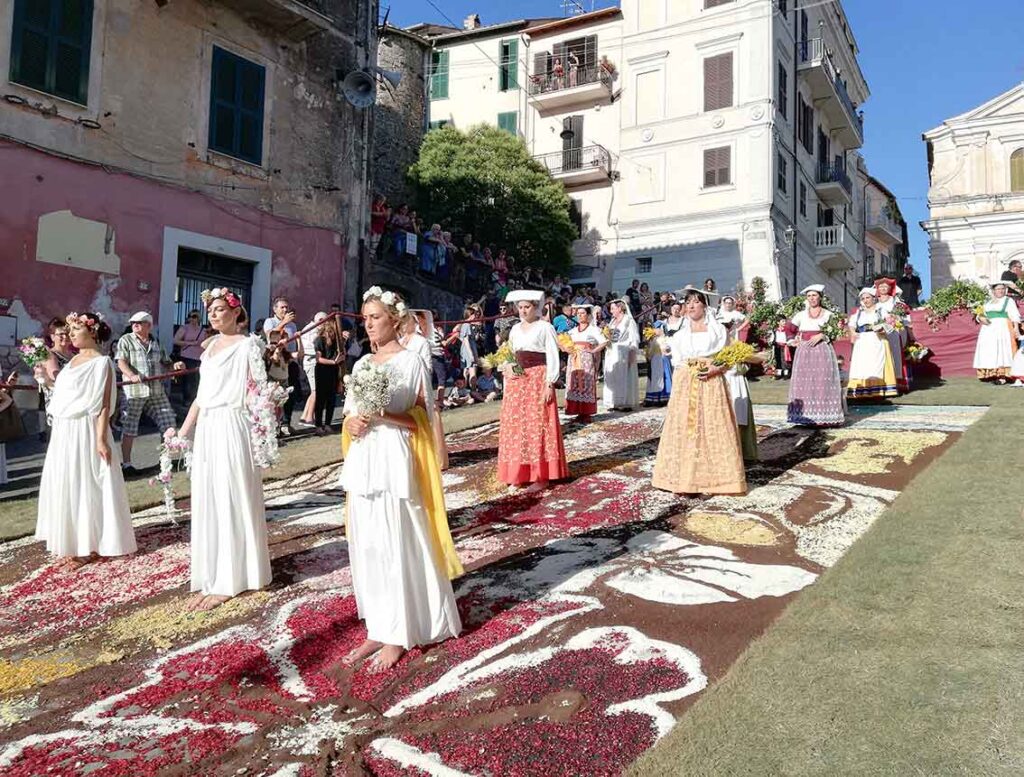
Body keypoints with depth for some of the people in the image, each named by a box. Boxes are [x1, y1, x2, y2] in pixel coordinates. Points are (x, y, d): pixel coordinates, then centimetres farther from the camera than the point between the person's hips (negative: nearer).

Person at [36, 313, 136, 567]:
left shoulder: (101, 362, -9)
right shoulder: (73, 361, 14)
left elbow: (103, 405, -16)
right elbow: (60, 396, 16)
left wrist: (100, 439, -20)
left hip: (85, 431, -8)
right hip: (64, 432, 8)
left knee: (86, 485, -2)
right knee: (66, 486, 12)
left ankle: (89, 546, 8)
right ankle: (72, 544, 23)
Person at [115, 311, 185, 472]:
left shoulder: (156, 343, 14)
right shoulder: (126, 340, 1)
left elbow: (165, 362, 20)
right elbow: (121, 362, -10)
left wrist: (175, 365, -2)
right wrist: (132, 376, -28)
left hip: (157, 391, 4)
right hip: (134, 391, -4)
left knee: (169, 424, 5)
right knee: (129, 428, 3)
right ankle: (126, 463, 13)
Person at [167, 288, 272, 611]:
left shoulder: (248, 345, -4)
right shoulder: (211, 346, 17)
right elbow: (201, 396, 19)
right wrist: (182, 432, 18)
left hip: (232, 429, -8)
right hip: (206, 430, 8)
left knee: (232, 502, -2)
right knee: (207, 504, 9)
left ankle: (228, 581, 6)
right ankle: (209, 579, 18)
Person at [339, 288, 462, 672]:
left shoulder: (410, 360, -4)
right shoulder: (362, 363, 15)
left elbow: (421, 419, -7)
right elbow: (349, 412, 18)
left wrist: (385, 414, -22)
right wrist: (352, 423, -4)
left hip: (394, 460, -7)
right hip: (362, 462, 7)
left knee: (394, 546, -3)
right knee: (365, 546, 9)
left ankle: (396, 636, 8)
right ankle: (377, 630, 19)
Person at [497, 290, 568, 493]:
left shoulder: (545, 327, -4)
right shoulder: (515, 329, 14)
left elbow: (553, 357, -8)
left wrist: (550, 384, -15)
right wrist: (506, 379, 8)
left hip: (538, 380, -6)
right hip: (516, 382, 6)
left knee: (537, 426, -4)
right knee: (516, 426, 7)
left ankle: (541, 475, 1)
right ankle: (520, 473, 17)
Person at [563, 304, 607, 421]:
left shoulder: (593, 329, 1)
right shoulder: (573, 330, 16)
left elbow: (604, 342, -6)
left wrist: (593, 351, -14)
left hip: (587, 361, -5)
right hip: (574, 361, 5)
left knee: (586, 385, -6)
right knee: (574, 385, 2)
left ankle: (587, 414, -2)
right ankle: (579, 413, 7)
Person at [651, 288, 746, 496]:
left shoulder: (718, 329, 7)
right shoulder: (680, 333, 15)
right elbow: (676, 361, 13)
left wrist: (716, 369, -15)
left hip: (711, 384, -2)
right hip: (685, 385, 2)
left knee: (712, 428, -4)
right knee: (684, 427, -1)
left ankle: (712, 477, 3)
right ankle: (684, 477, 5)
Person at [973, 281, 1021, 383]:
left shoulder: (1009, 301, 4)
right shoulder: (988, 302, 17)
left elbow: (1015, 316, -5)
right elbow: (979, 314, 16)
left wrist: (1016, 328, -18)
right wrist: (981, 318, -8)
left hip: (1002, 328, -5)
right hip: (988, 330, 5)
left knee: (1002, 350, -9)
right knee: (989, 351, 0)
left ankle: (1002, 376, -12)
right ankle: (990, 374, 1)